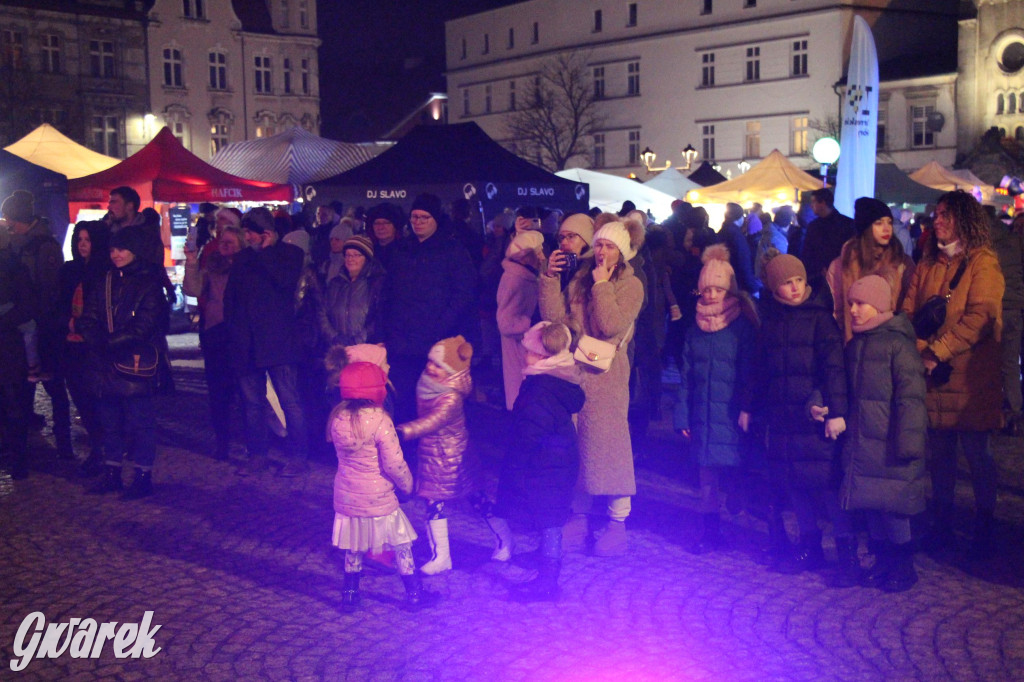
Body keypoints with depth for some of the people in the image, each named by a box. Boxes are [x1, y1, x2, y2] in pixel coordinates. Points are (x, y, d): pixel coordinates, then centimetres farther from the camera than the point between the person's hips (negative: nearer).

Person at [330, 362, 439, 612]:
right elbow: (394, 464, -19)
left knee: (353, 548, 21)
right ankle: (414, 595, 23)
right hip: (378, 498, -5)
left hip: (347, 496, 5)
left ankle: (349, 596, 30)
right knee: (401, 545, 12)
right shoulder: (379, 421, -22)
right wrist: (407, 484, -3)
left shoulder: (337, 417, -7)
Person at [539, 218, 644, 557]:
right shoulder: (578, 279, 12)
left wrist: (602, 285, -13)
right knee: (574, 444, 7)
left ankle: (618, 523, 9)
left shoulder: (630, 285, -1)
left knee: (608, 442, -2)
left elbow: (611, 326, -17)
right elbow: (554, 317, 0)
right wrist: (550, 278, -8)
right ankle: (578, 517, 20)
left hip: (606, 374, -4)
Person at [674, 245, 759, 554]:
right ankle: (709, 531, 16)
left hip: (732, 416, -4)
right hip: (703, 417, 4)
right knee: (708, 473, 8)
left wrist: (747, 409, -15)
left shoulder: (743, 327, -3)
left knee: (736, 470, -5)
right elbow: (686, 377, 12)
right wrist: (683, 416, 7)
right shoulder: (695, 330, 11)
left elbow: (750, 374, -6)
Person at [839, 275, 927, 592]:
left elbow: (911, 397, -14)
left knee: (891, 505, -2)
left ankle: (904, 566, 12)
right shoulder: (855, 345, 13)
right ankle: (883, 562, 23)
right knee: (871, 505, 11)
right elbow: (847, 391, 20)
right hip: (861, 443, 7)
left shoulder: (898, 343, -11)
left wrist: (907, 443, -18)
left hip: (888, 443, -7)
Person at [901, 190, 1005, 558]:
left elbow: (980, 318, -16)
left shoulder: (983, 263, -5)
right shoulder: (927, 265, 13)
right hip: (931, 375, 5)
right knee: (939, 450, 11)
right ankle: (943, 524, 22)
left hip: (969, 376, -5)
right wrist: (923, 352, -11)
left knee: (976, 451, 0)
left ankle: (984, 528, 12)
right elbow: (908, 313, 5)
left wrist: (939, 351, -20)